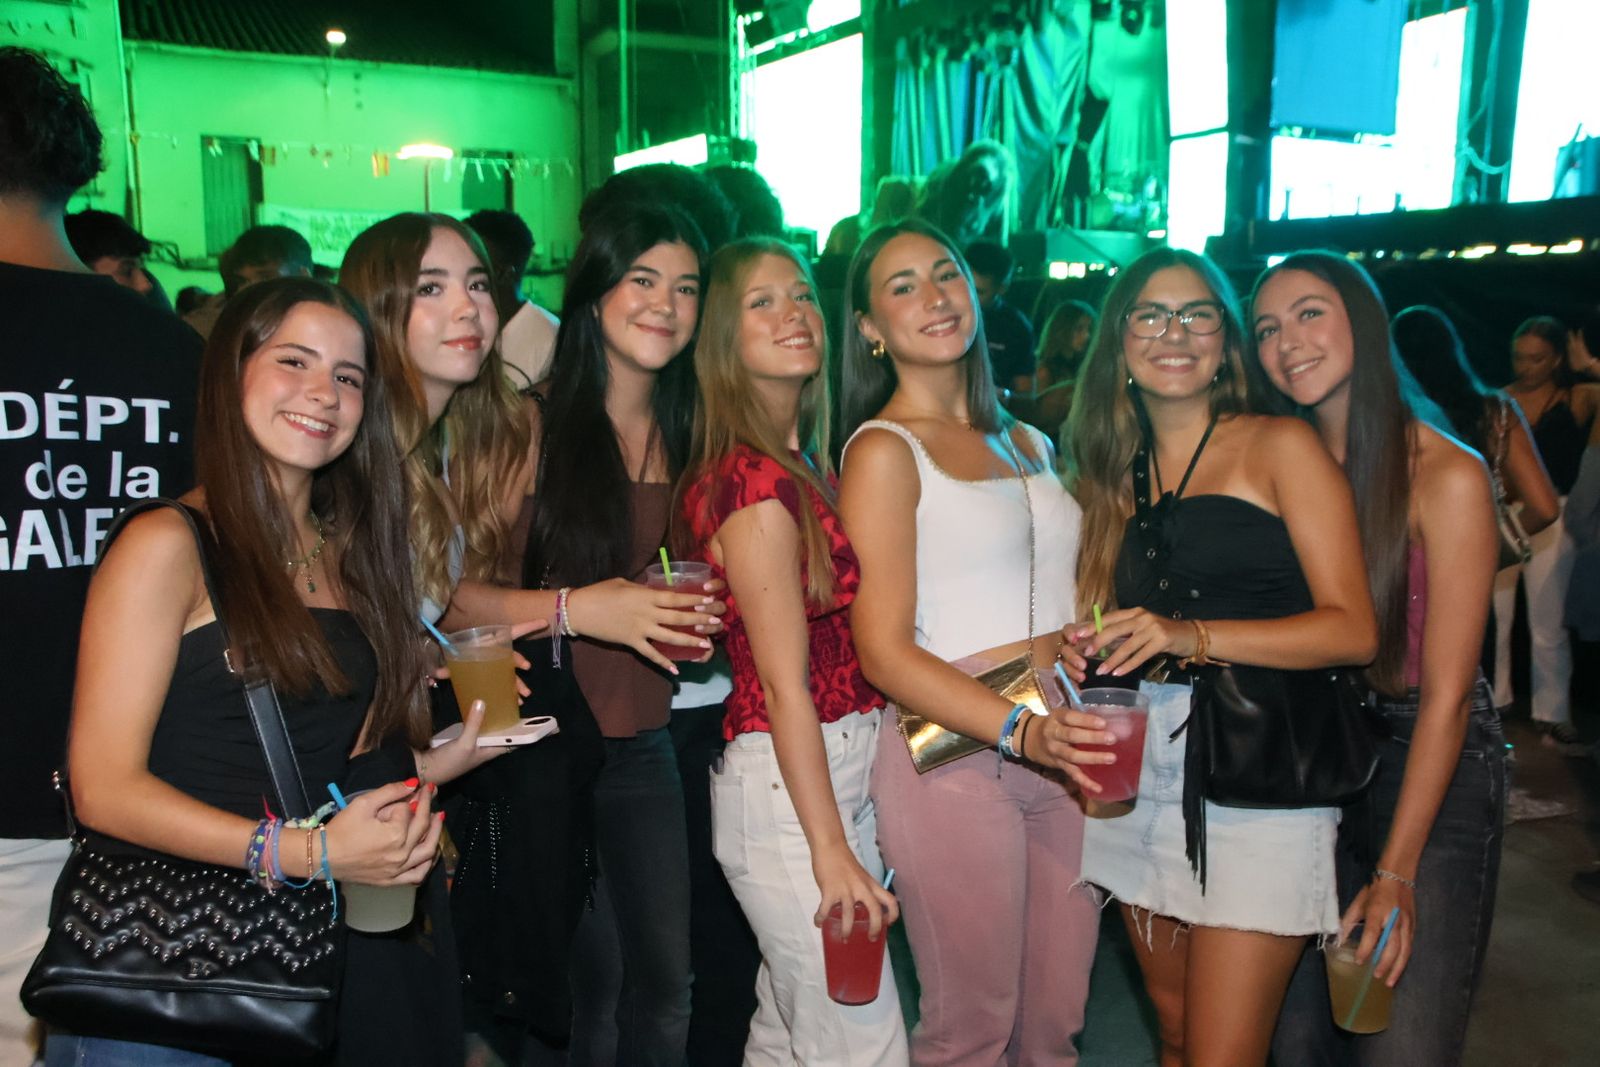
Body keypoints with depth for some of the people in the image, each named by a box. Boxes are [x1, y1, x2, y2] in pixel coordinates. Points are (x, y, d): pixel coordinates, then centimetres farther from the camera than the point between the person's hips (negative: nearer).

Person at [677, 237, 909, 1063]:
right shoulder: (752, 481, -16)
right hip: (786, 786, -9)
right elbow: (782, 684, -17)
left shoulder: (806, 462, 12)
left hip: (841, 768, 9)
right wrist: (830, 848, -15)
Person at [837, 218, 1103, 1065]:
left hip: (1060, 751, 6)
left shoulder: (1027, 444, 16)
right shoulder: (883, 449, -4)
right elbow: (885, 652, -11)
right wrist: (1022, 733, -22)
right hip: (951, 756, -6)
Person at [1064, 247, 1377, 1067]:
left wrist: (1191, 636, -21)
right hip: (1144, 773, 5)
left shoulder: (1279, 447, -2)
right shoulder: (1113, 471, 14)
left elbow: (1353, 630, -9)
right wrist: (1086, 647, -4)